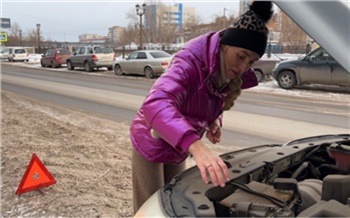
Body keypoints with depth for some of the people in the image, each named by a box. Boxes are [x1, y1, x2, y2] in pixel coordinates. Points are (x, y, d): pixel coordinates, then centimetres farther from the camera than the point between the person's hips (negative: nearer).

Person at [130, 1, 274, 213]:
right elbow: (156, 105, -52)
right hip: (152, 143, -6)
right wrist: (197, 146, -66)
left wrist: (214, 121, -14)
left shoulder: (232, 76, -11)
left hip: (178, 148, 7)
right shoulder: (191, 61, -34)